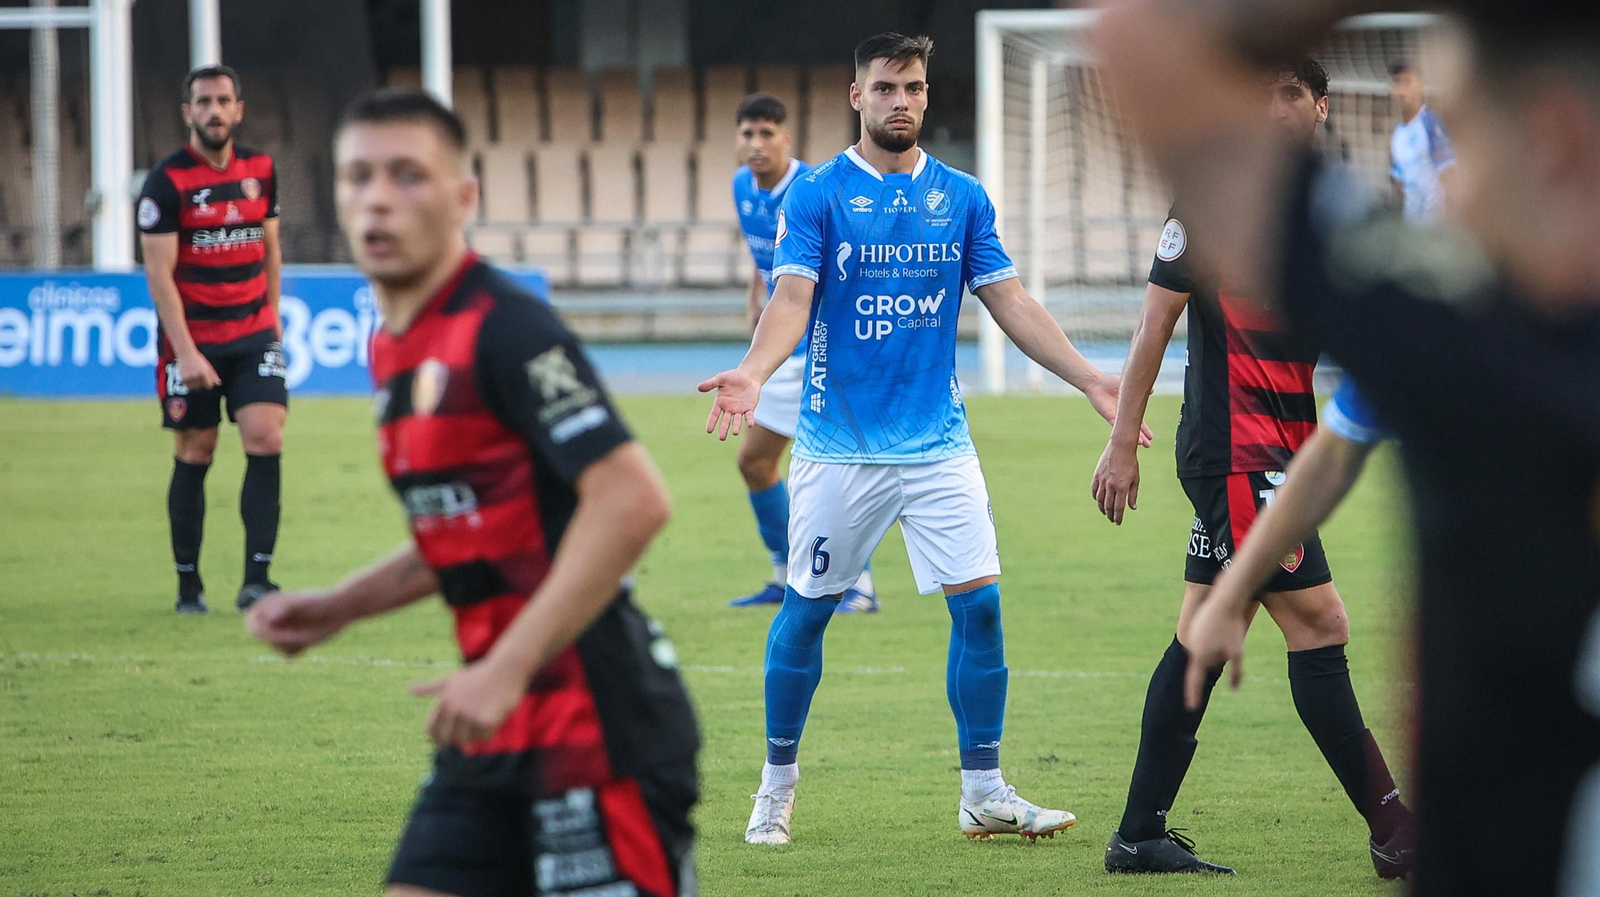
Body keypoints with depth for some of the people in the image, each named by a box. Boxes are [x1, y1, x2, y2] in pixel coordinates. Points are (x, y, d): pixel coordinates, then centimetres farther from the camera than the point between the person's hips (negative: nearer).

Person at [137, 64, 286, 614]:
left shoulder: (260, 171, 6)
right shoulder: (167, 181, -9)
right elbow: (158, 272, -12)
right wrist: (185, 352, -18)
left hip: (253, 332, 3)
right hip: (192, 337, -3)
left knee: (266, 438, -11)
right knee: (194, 455, 1)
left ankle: (256, 579, -12)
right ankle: (188, 584, 13)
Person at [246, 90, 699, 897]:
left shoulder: (505, 331, -14)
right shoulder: (395, 349, 14)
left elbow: (631, 502, -23)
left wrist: (507, 669, -23)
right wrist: (334, 609, 16)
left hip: (597, 726, -9)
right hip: (501, 723, 9)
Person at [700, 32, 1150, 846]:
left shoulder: (961, 197, 8)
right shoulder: (816, 195, -3)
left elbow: (1009, 302, 9)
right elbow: (792, 299, -12)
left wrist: (1090, 379, 0)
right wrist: (752, 372, -31)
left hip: (939, 440, 3)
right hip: (840, 445, -3)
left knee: (980, 601, -5)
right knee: (807, 609, 4)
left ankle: (983, 793, 3)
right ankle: (777, 784, 19)